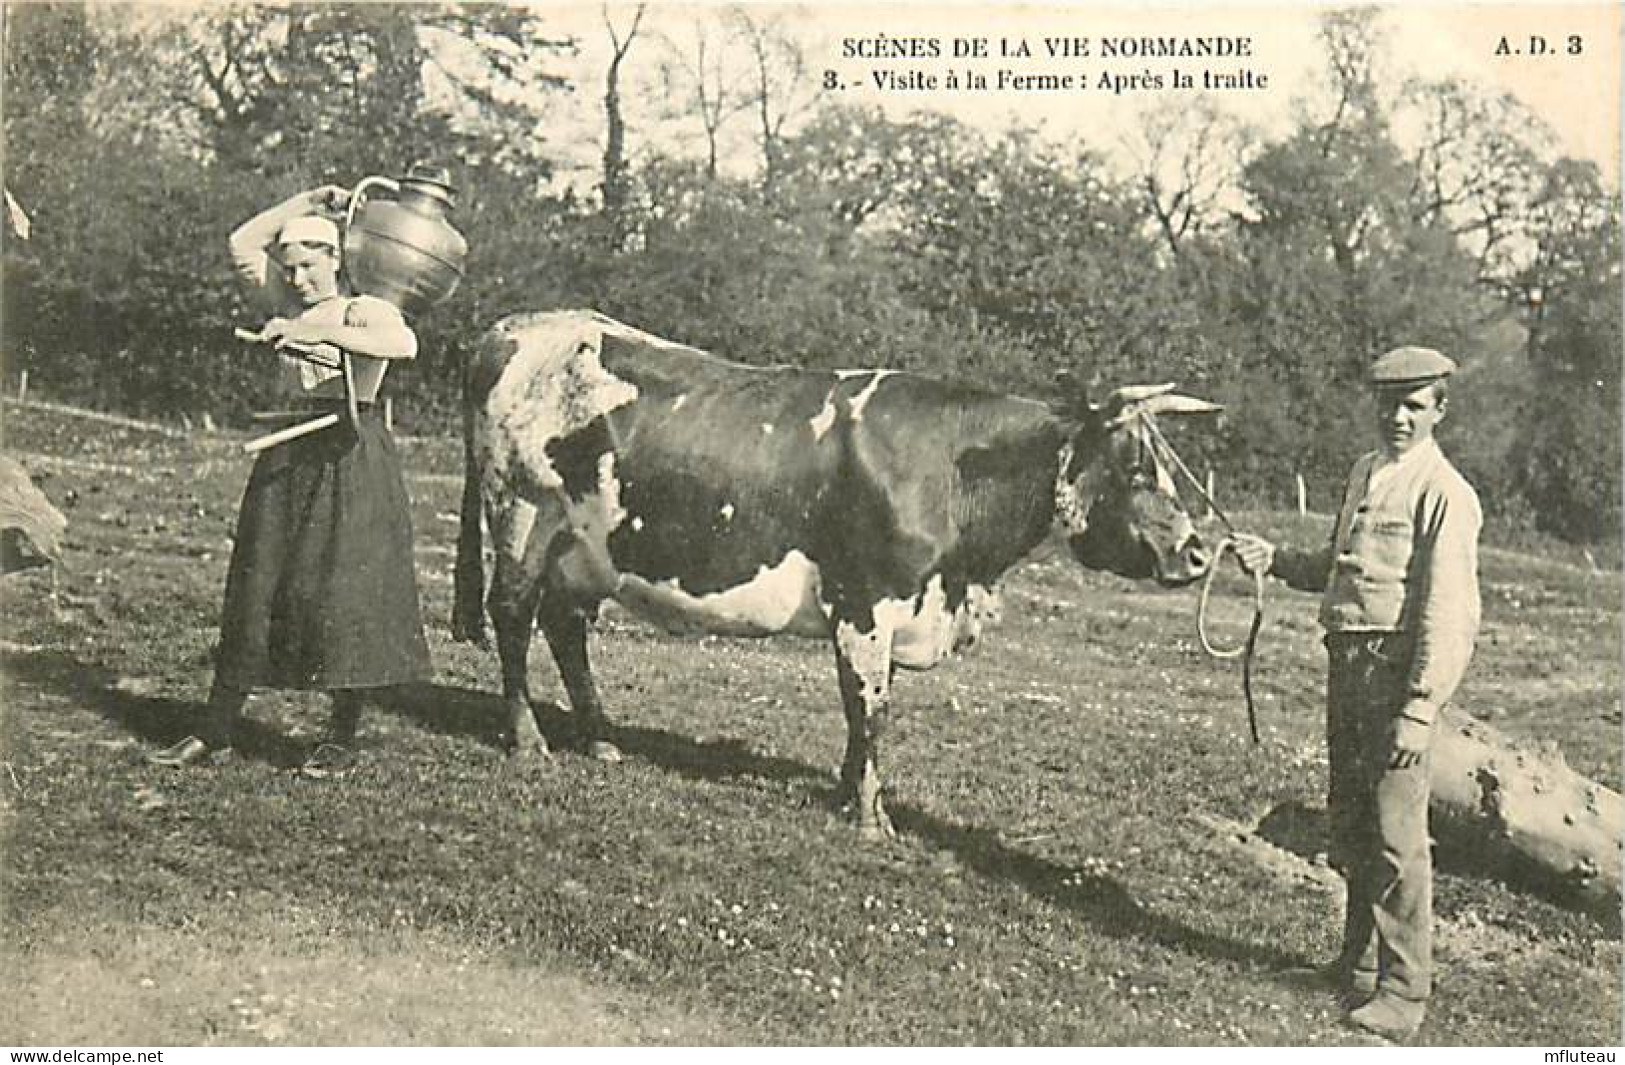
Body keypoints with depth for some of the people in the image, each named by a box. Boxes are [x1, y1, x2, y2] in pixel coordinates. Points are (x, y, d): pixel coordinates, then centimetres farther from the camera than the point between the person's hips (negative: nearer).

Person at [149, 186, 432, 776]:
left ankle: (342, 738, 3)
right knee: (256, 585, 4)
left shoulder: (367, 311, -3)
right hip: (290, 454, 6)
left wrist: (323, 328, -28)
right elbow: (243, 242, 18)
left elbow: (405, 345, -25)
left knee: (347, 591, -7)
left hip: (353, 456, -6)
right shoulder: (290, 303, 15)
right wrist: (308, 201, 13)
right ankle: (217, 731, 8)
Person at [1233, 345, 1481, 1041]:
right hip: (1346, 663, 8)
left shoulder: (1445, 494, -11)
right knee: (1349, 821, 17)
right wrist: (1275, 560, 10)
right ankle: (1362, 962, 33)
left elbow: (1448, 615, -17)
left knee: (1395, 833, -5)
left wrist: (1420, 710, -21)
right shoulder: (1362, 474, 15)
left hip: (1398, 669, -8)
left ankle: (1403, 990, 6)